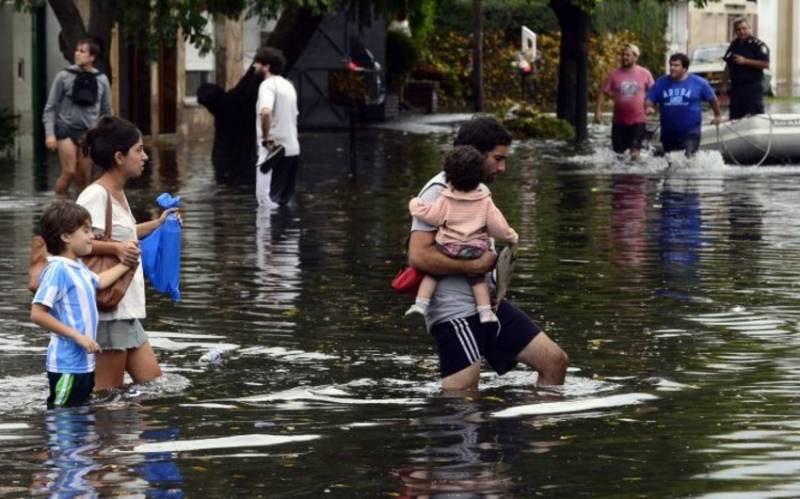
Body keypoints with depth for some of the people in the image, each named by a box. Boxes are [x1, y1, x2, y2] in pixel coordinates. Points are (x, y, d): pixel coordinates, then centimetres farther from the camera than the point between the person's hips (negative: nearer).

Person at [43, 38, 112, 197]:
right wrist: (50, 134, -9)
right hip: (66, 130, -3)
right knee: (69, 172, -14)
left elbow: (106, 112, 14)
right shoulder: (64, 77, -1)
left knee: (84, 177, 2)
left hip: (89, 133, 3)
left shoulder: (101, 80, 6)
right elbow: (50, 108, 0)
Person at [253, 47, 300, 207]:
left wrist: (266, 137, -21)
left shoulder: (268, 85, -13)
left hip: (273, 150, -9)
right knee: (284, 198, 13)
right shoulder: (288, 85, 16)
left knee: (266, 196, -7)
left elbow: (266, 112, -32)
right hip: (292, 149, 9)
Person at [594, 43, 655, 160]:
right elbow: (603, 92, 0)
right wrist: (598, 110, -9)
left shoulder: (644, 74, -2)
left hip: (638, 120, -2)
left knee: (635, 149, -5)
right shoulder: (615, 74, -1)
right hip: (619, 120, 2)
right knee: (618, 150, 8)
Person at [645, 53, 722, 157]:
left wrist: (717, 115, 23)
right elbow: (649, 100, 3)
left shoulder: (699, 82, -1)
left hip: (690, 133, -4)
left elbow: (712, 98, 12)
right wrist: (649, 108, -19)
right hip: (668, 135, 4)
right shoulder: (661, 83, 3)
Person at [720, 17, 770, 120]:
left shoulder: (757, 45, -7)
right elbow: (728, 66, 20)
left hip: (752, 87, -7)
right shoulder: (734, 45, 13)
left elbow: (766, 64, -16)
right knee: (735, 118, 9)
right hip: (735, 87, 7)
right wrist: (723, 84, 15)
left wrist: (745, 61, -18)